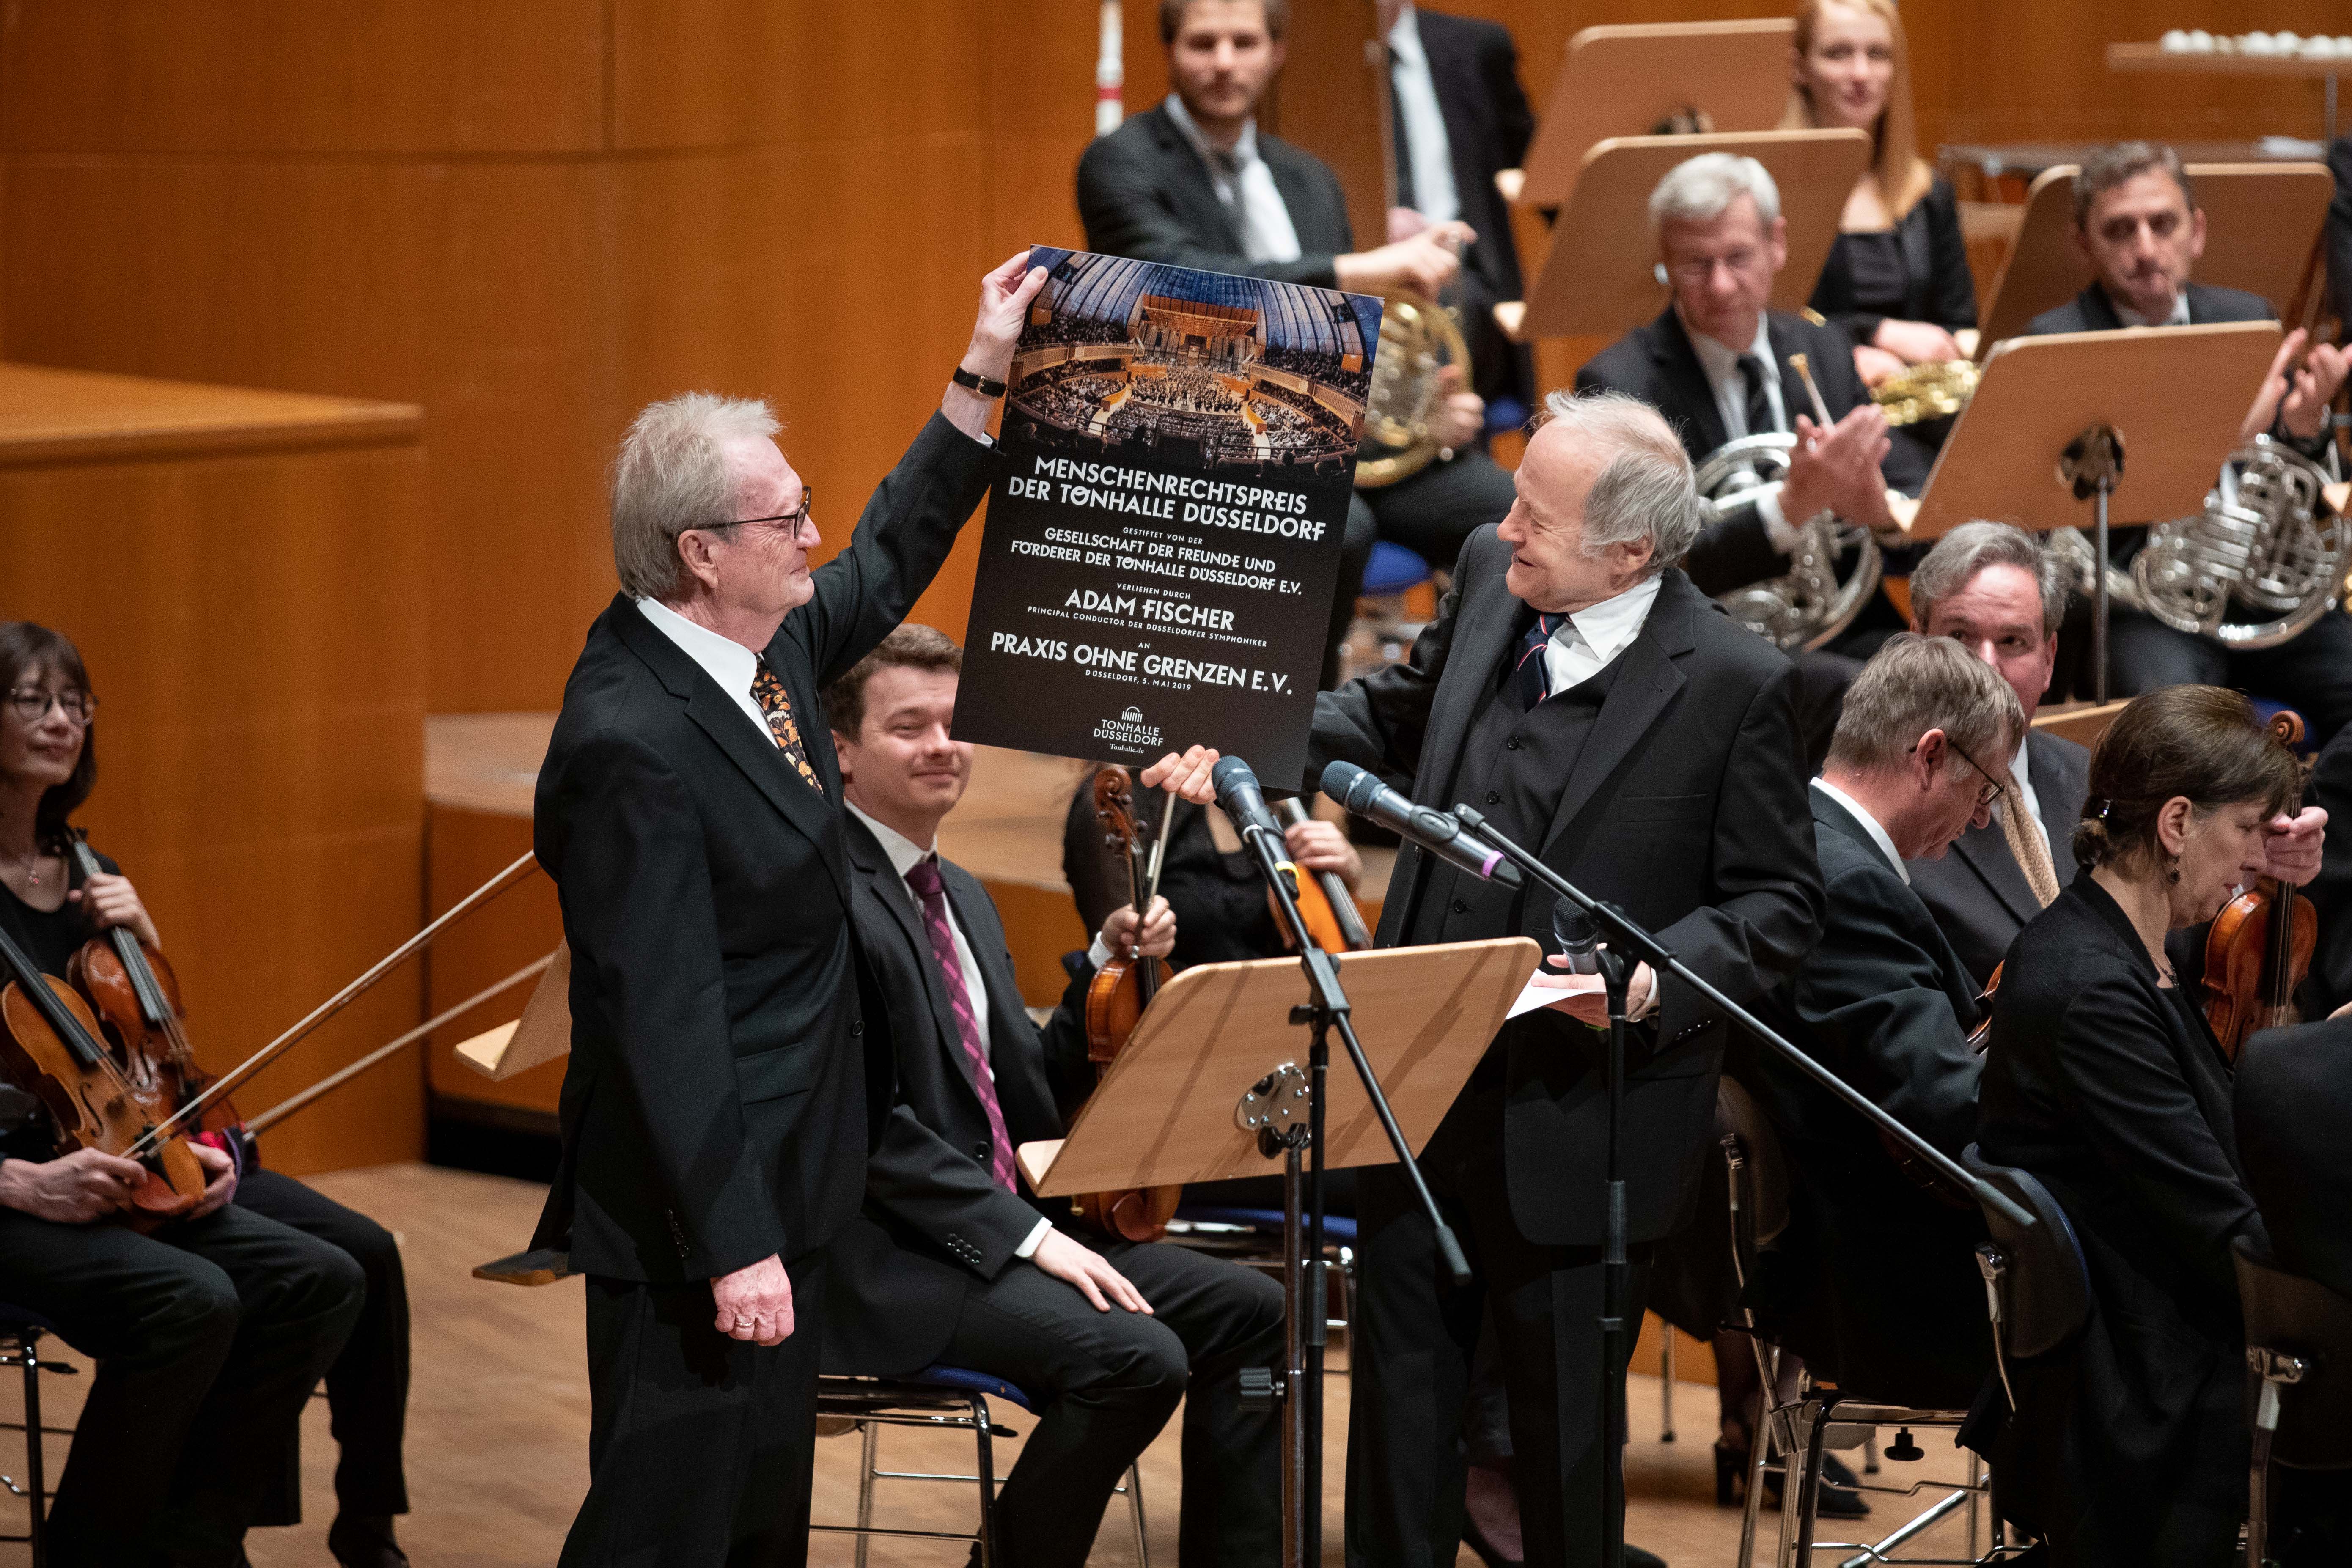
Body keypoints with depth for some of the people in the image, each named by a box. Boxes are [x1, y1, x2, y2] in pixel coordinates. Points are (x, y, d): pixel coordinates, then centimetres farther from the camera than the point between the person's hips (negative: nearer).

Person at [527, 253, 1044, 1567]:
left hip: (786, 1180, 10)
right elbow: (666, 1018, -26)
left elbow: (882, 573, 26)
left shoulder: (764, 642, 3)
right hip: (696, 1212, -10)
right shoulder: (634, 745, -25)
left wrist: (982, 382, 23)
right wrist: (733, 1247, -25)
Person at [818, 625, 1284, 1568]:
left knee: (1253, 1313, 0)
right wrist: (1026, 1235, -21)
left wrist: (1110, 968, 4)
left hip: (1016, 1227, 9)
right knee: (1138, 1355, -27)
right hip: (889, 1259, -9)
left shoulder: (963, 898, 19)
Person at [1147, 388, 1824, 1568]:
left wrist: (1656, 979, -24)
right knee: (1400, 1394, 15)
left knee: (1562, 1430, 6)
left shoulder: (1735, 686, -14)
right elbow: (1397, 719, 21)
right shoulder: (1489, 579, 1)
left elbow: (1777, 905, -8)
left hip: (1577, 1124, -5)